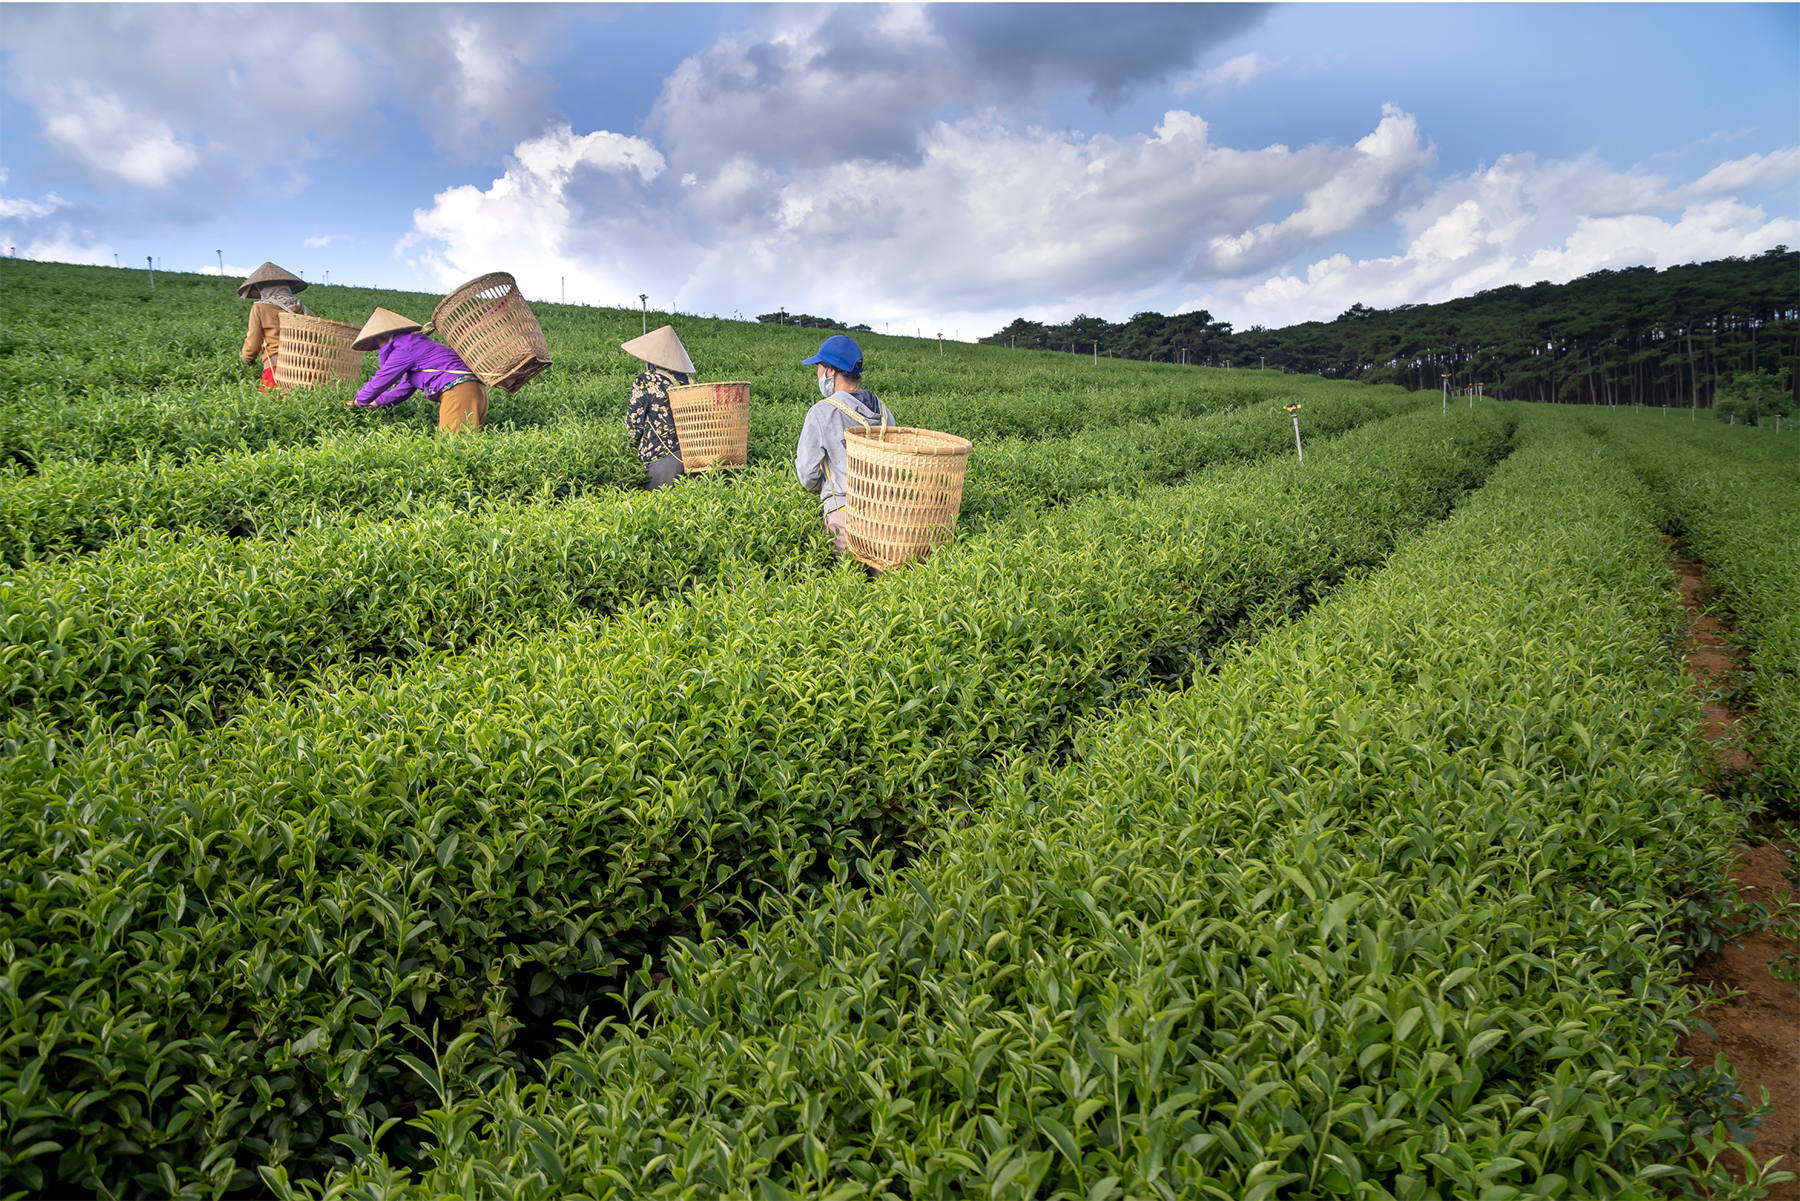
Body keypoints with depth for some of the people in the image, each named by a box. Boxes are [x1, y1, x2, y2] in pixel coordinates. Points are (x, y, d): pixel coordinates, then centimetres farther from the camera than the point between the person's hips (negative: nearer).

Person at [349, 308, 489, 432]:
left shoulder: (403, 349, -1)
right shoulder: (414, 344, 30)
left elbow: (381, 380, 7)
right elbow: (405, 387, 37)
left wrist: (359, 401, 23)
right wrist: (375, 402, 38)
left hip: (459, 390, -9)